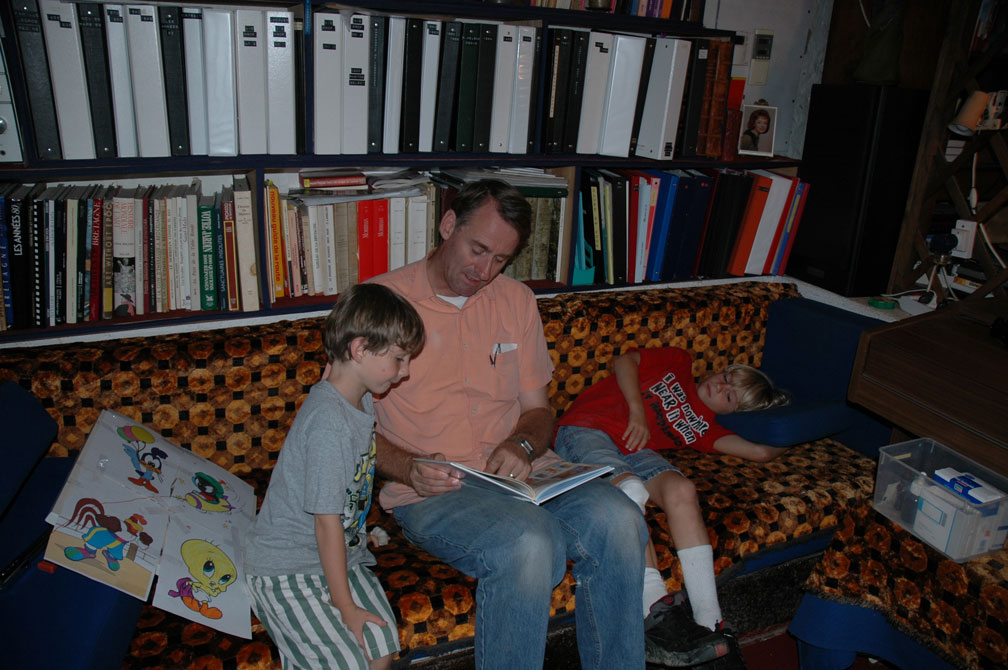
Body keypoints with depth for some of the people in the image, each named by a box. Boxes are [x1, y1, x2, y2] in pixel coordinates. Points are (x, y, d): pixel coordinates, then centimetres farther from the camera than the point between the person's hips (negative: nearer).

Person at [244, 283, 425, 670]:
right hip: (288, 569, -8)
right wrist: (345, 606, -14)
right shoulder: (328, 422, -26)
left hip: (343, 553, 8)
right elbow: (326, 521, -22)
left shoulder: (362, 401, 2)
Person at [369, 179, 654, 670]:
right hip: (430, 492, -4)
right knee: (529, 542, -33)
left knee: (617, 520, -22)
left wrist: (523, 445, -8)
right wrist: (408, 468, -19)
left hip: (518, 473, 5)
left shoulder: (516, 300, 13)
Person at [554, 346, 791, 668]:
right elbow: (625, 361, 11)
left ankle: (710, 623, -33)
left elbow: (760, 451, 4)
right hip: (584, 429, -2)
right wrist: (637, 410, -1)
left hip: (634, 448, 2)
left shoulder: (704, 427, 17)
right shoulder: (680, 362, 20)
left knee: (681, 489, -29)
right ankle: (657, 612, -39)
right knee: (630, 488, -34)